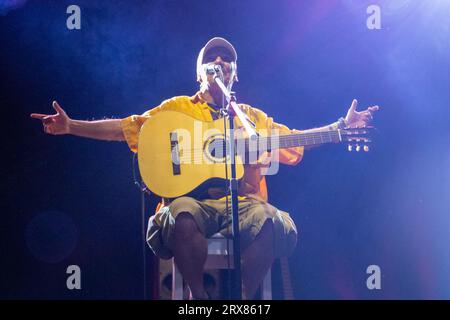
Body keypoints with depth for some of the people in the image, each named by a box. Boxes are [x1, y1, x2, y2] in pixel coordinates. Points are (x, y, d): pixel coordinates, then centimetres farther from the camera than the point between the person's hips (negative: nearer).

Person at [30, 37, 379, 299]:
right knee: (181, 215, -38)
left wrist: (343, 126, 15)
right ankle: (198, 294, -16)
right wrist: (69, 126, 4)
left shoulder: (253, 117, 25)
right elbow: (125, 128, 14)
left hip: (242, 203, 2)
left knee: (270, 220, -34)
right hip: (192, 199, -1)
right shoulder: (176, 108, 19)